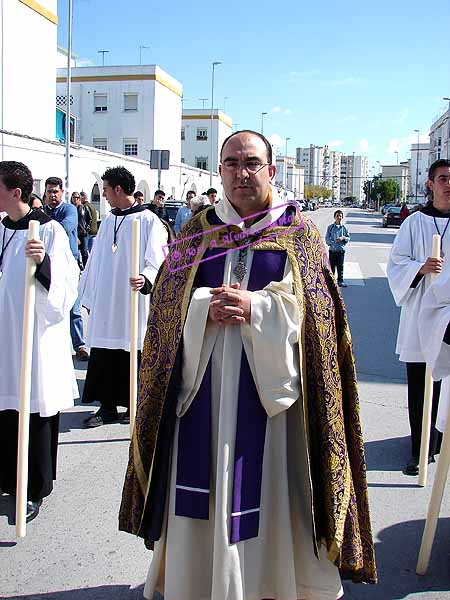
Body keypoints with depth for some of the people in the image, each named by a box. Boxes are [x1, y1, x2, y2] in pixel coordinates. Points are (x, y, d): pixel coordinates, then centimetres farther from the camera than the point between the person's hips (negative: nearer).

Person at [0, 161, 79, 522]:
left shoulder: (49, 230, -12)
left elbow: (64, 287, -19)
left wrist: (43, 262, -34)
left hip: (35, 337, -6)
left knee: (34, 414, 3)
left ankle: (35, 491, 18)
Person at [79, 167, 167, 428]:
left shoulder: (148, 220, -5)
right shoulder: (108, 220, 14)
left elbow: (157, 259, -12)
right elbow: (96, 260, 18)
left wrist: (146, 279, -33)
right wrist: (90, 296, 17)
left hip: (133, 302, -6)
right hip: (105, 302, 6)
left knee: (132, 355, 3)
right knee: (104, 355, 6)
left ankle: (134, 405, 18)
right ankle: (108, 407, 17)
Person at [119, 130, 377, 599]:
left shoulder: (299, 234, 4)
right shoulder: (196, 231, 10)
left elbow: (311, 306, -5)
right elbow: (167, 300, 5)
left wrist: (254, 307, -19)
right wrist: (206, 307, -15)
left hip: (271, 380, -2)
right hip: (204, 381, 2)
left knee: (265, 484, 4)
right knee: (204, 482, 7)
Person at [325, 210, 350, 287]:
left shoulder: (344, 228, 5)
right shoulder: (330, 227, 1)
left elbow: (348, 238, 10)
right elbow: (327, 239, -1)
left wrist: (343, 238, -10)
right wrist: (333, 242, -17)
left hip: (341, 250, 1)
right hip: (332, 250, -1)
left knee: (340, 266, 4)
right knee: (332, 266, 3)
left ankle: (340, 281, 12)